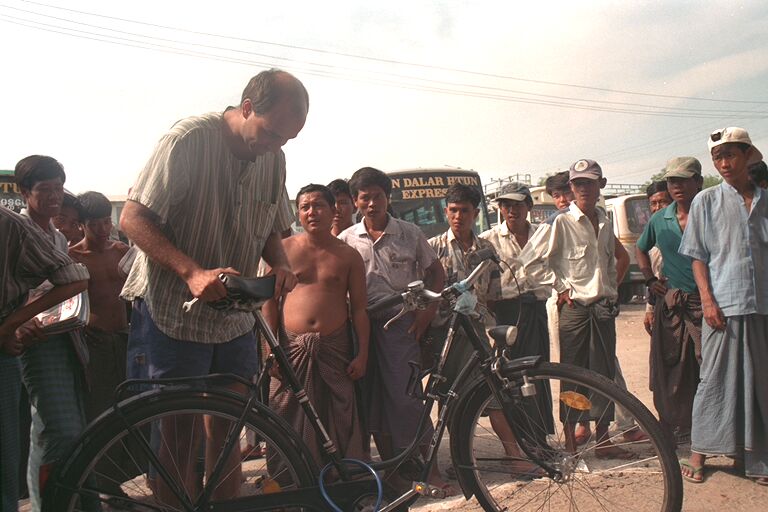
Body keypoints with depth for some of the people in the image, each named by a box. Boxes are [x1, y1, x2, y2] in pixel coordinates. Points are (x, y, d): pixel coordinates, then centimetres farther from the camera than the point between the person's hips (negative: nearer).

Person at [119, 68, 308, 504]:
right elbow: (133, 219, -17)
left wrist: (282, 265, -7)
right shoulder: (191, 138, -16)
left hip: (234, 316, 6)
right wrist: (192, 272, -30)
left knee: (227, 428, 12)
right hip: (175, 311, -5)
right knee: (179, 432, 2)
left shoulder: (273, 158, 3)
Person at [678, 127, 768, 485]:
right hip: (723, 306, -2)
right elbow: (698, 256, 2)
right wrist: (707, 300, -8)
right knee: (715, 380, 2)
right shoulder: (706, 201, 4)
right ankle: (698, 454, 13)